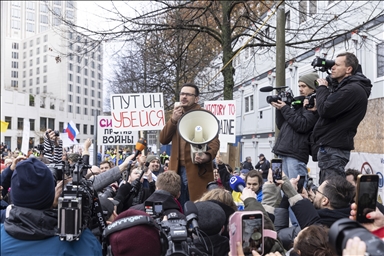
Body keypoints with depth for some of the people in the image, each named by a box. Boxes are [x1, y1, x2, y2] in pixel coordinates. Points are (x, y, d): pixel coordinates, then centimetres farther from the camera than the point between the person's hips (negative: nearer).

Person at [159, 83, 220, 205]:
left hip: (198, 171, -5)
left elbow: (214, 141, -10)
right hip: (177, 171, 5)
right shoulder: (176, 115, 16)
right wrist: (173, 120, -7)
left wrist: (207, 156, -31)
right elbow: (163, 140, 7)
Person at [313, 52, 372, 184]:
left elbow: (325, 110, -21)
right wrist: (325, 89, 5)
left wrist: (322, 88, -5)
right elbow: (332, 109, 18)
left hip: (333, 150, -10)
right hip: (330, 146, 10)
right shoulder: (345, 87, 18)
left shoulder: (353, 89, -15)